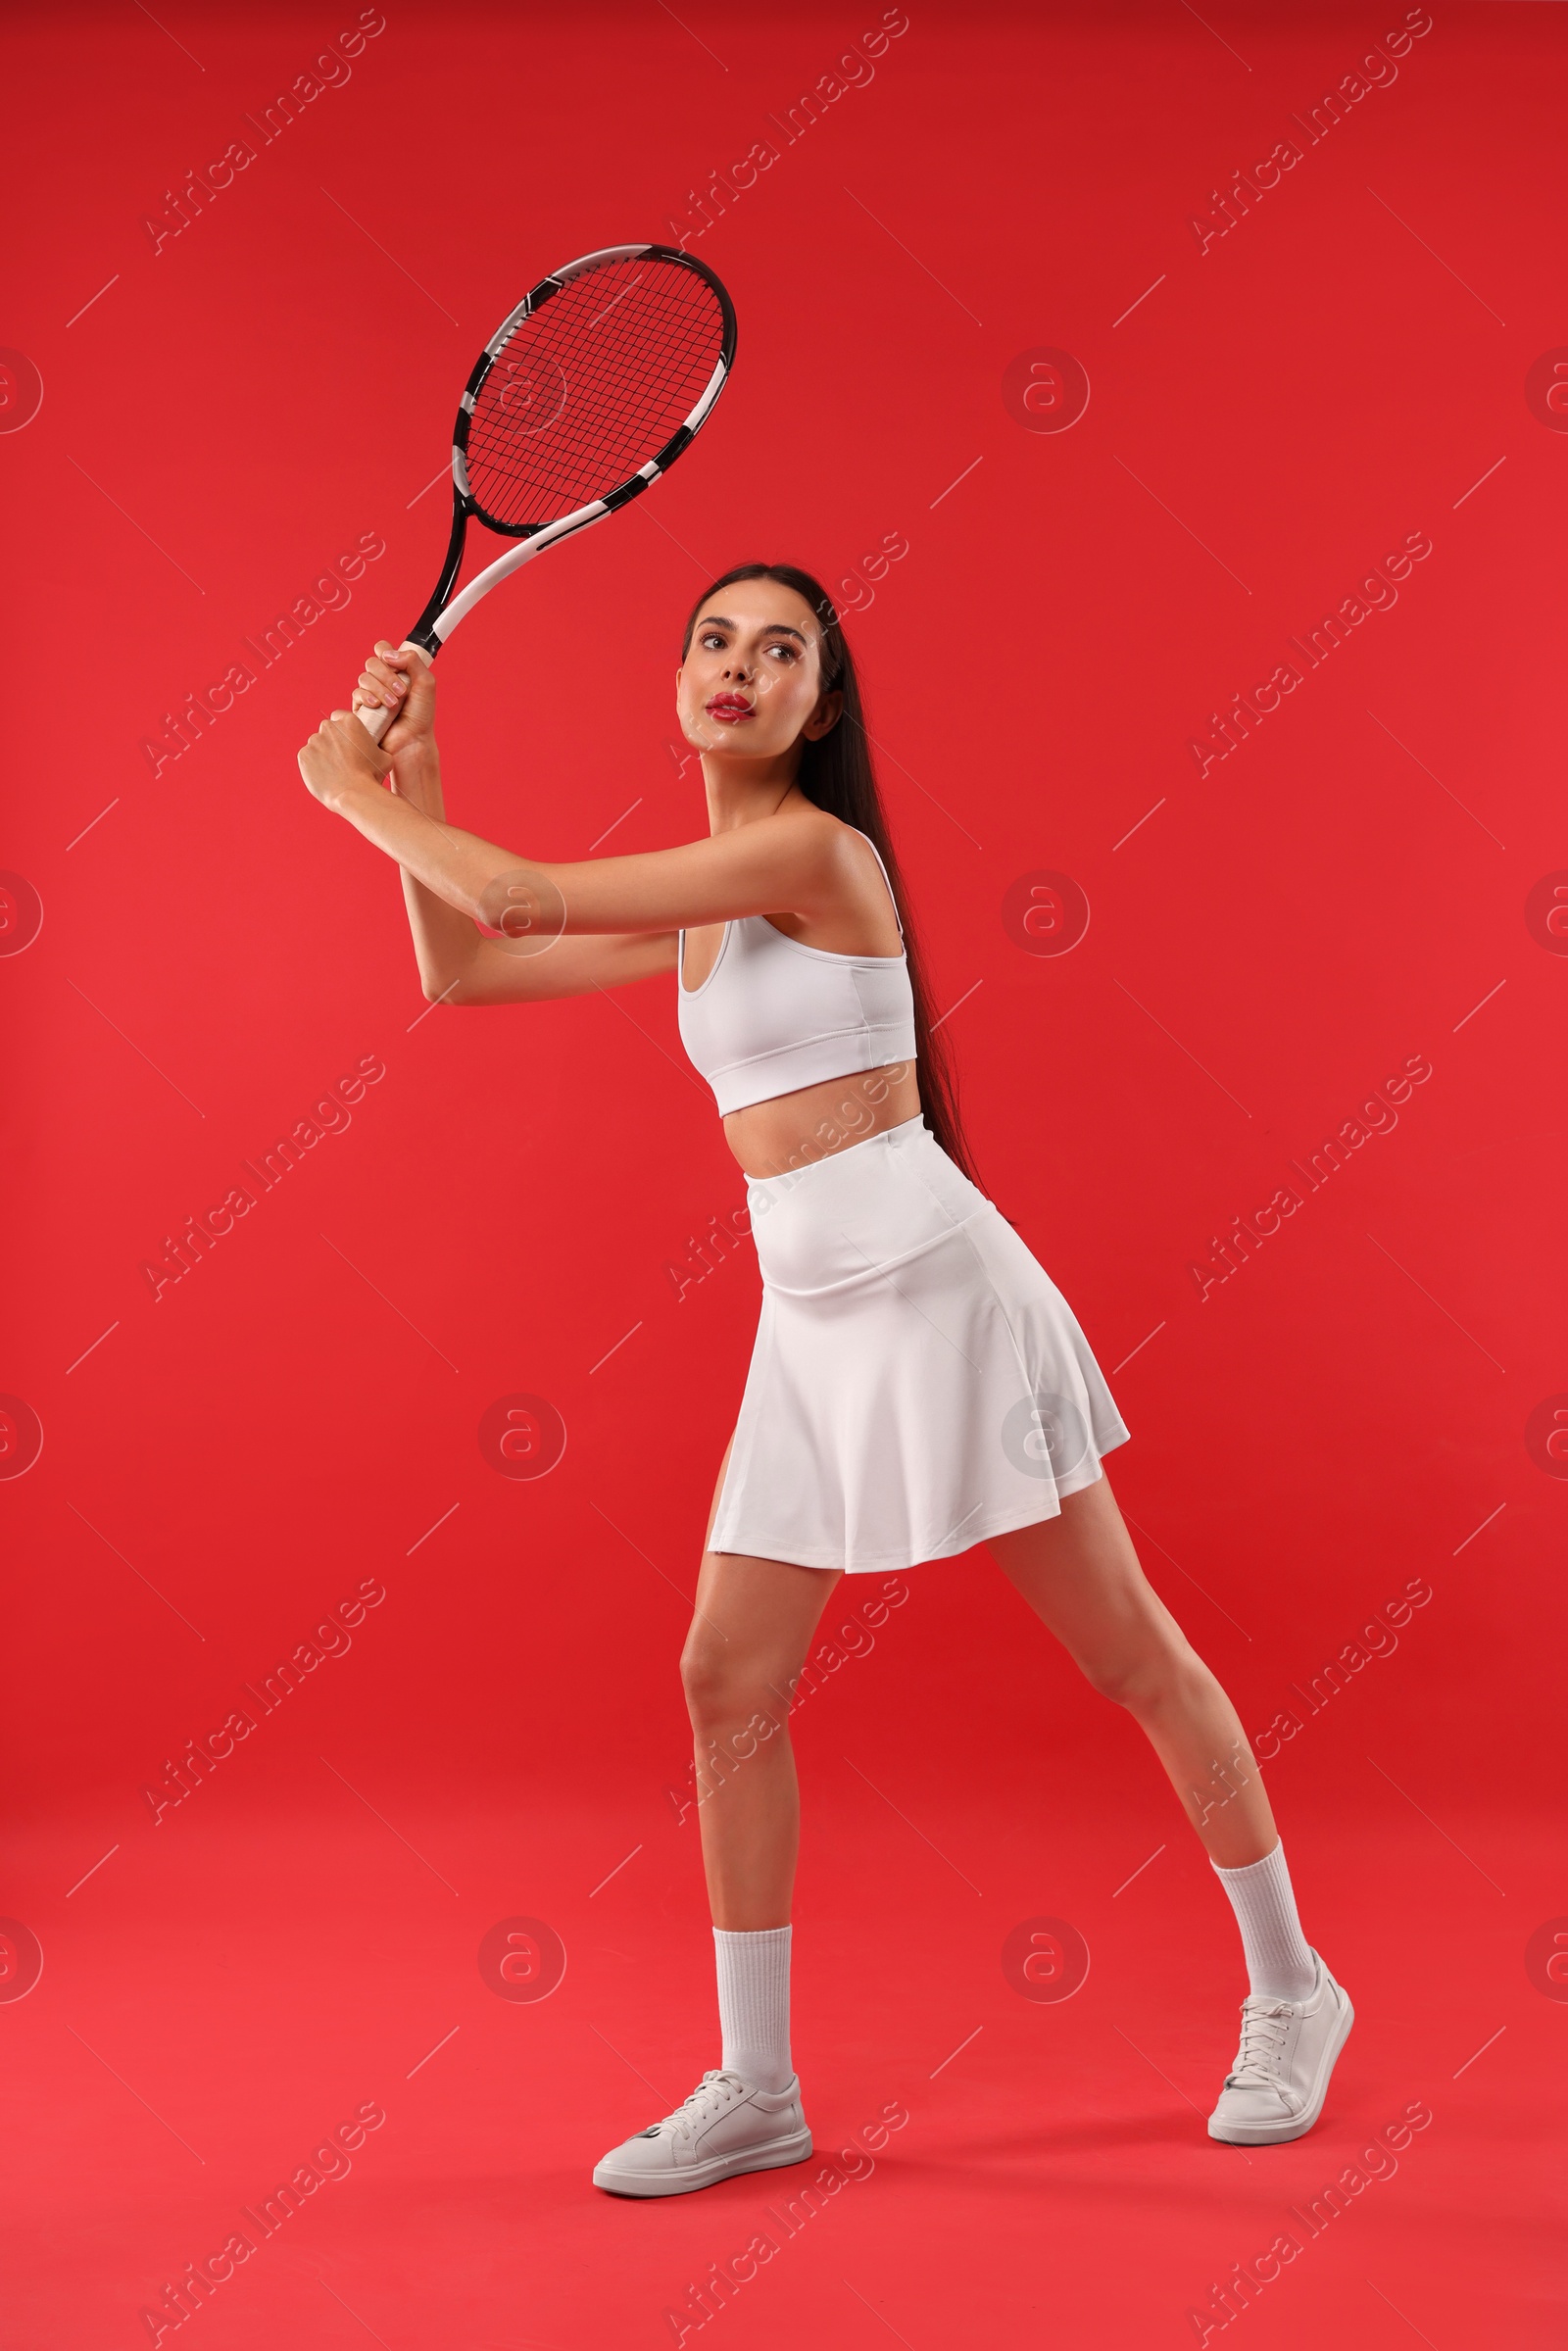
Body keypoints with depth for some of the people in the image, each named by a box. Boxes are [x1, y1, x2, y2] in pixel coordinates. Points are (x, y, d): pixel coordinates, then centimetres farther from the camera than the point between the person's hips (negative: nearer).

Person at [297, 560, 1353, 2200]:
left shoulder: (812, 849, -13)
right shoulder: (696, 908, 12)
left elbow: (523, 898, -15)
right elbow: (462, 969, 16)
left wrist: (356, 795, 0)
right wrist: (409, 776, 13)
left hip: (936, 1286, -8)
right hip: (811, 1323, 8)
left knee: (1126, 1651, 4)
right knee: (728, 1682, 4)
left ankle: (1290, 1991, 22)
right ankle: (756, 2088, 16)